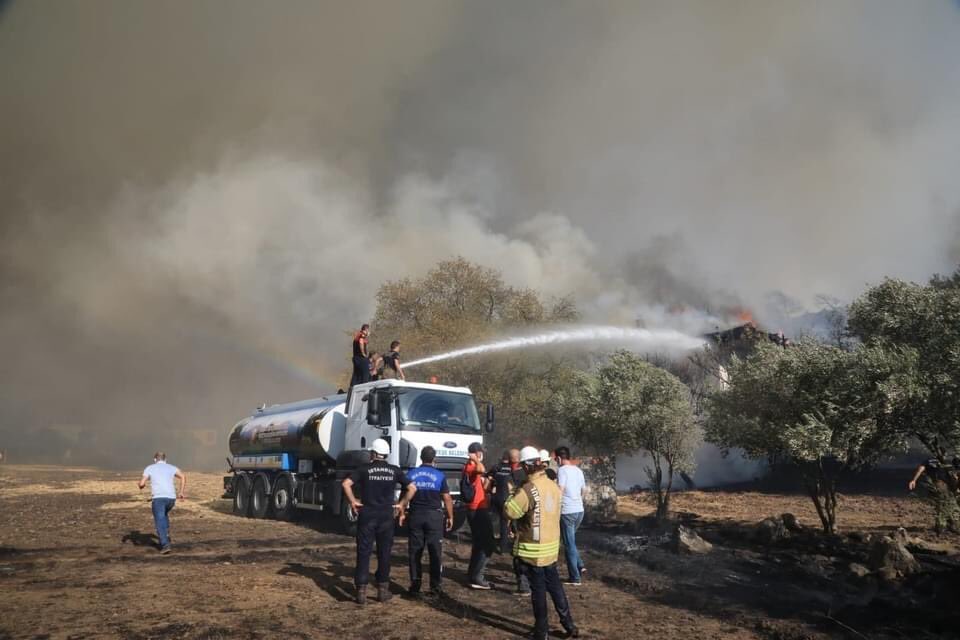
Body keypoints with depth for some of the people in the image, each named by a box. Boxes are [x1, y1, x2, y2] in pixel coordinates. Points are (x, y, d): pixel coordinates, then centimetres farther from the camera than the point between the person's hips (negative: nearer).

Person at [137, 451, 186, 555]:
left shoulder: (149, 468, 10)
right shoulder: (171, 467, 17)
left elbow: (141, 483, 1)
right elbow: (183, 477, 2)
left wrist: (141, 486, 26)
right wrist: (181, 492, 6)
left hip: (158, 498, -4)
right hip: (171, 498, 4)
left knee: (160, 522, -2)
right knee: (164, 514, 32)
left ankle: (165, 545, -17)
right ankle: (166, 535, 18)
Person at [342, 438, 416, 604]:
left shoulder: (365, 469, -1)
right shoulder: (394, 470, 4)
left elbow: (346, 483, -14)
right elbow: (412, 488, 2)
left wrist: (353, 501, -4)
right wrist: (402, 504, 9)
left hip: (367, 515, -1)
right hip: (387, 516, 1)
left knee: (364, 553, 3)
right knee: (384, 554, 10)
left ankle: (361, 591, 1)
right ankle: (383, 589, 14)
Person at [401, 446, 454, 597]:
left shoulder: (411, 475, 2)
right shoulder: (439, 475, -4)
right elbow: (447, 498, -4)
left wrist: (402, 514, 14)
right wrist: (450, 517, 5)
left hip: (416, 516, 2)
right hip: (434, 516, -2)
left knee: (415, 553, 8)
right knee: (435, 553, 5)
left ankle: (415, 586, 10)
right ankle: (435, 587, 7)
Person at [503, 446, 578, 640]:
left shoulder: (528, 489, -22)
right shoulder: (554, 486, 1)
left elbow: (509, 512, -18)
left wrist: (513, 494, -3)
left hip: (533, 550, -6)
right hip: (551, 547, 6)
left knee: (538, 590, 6)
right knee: (555, 586, 19)